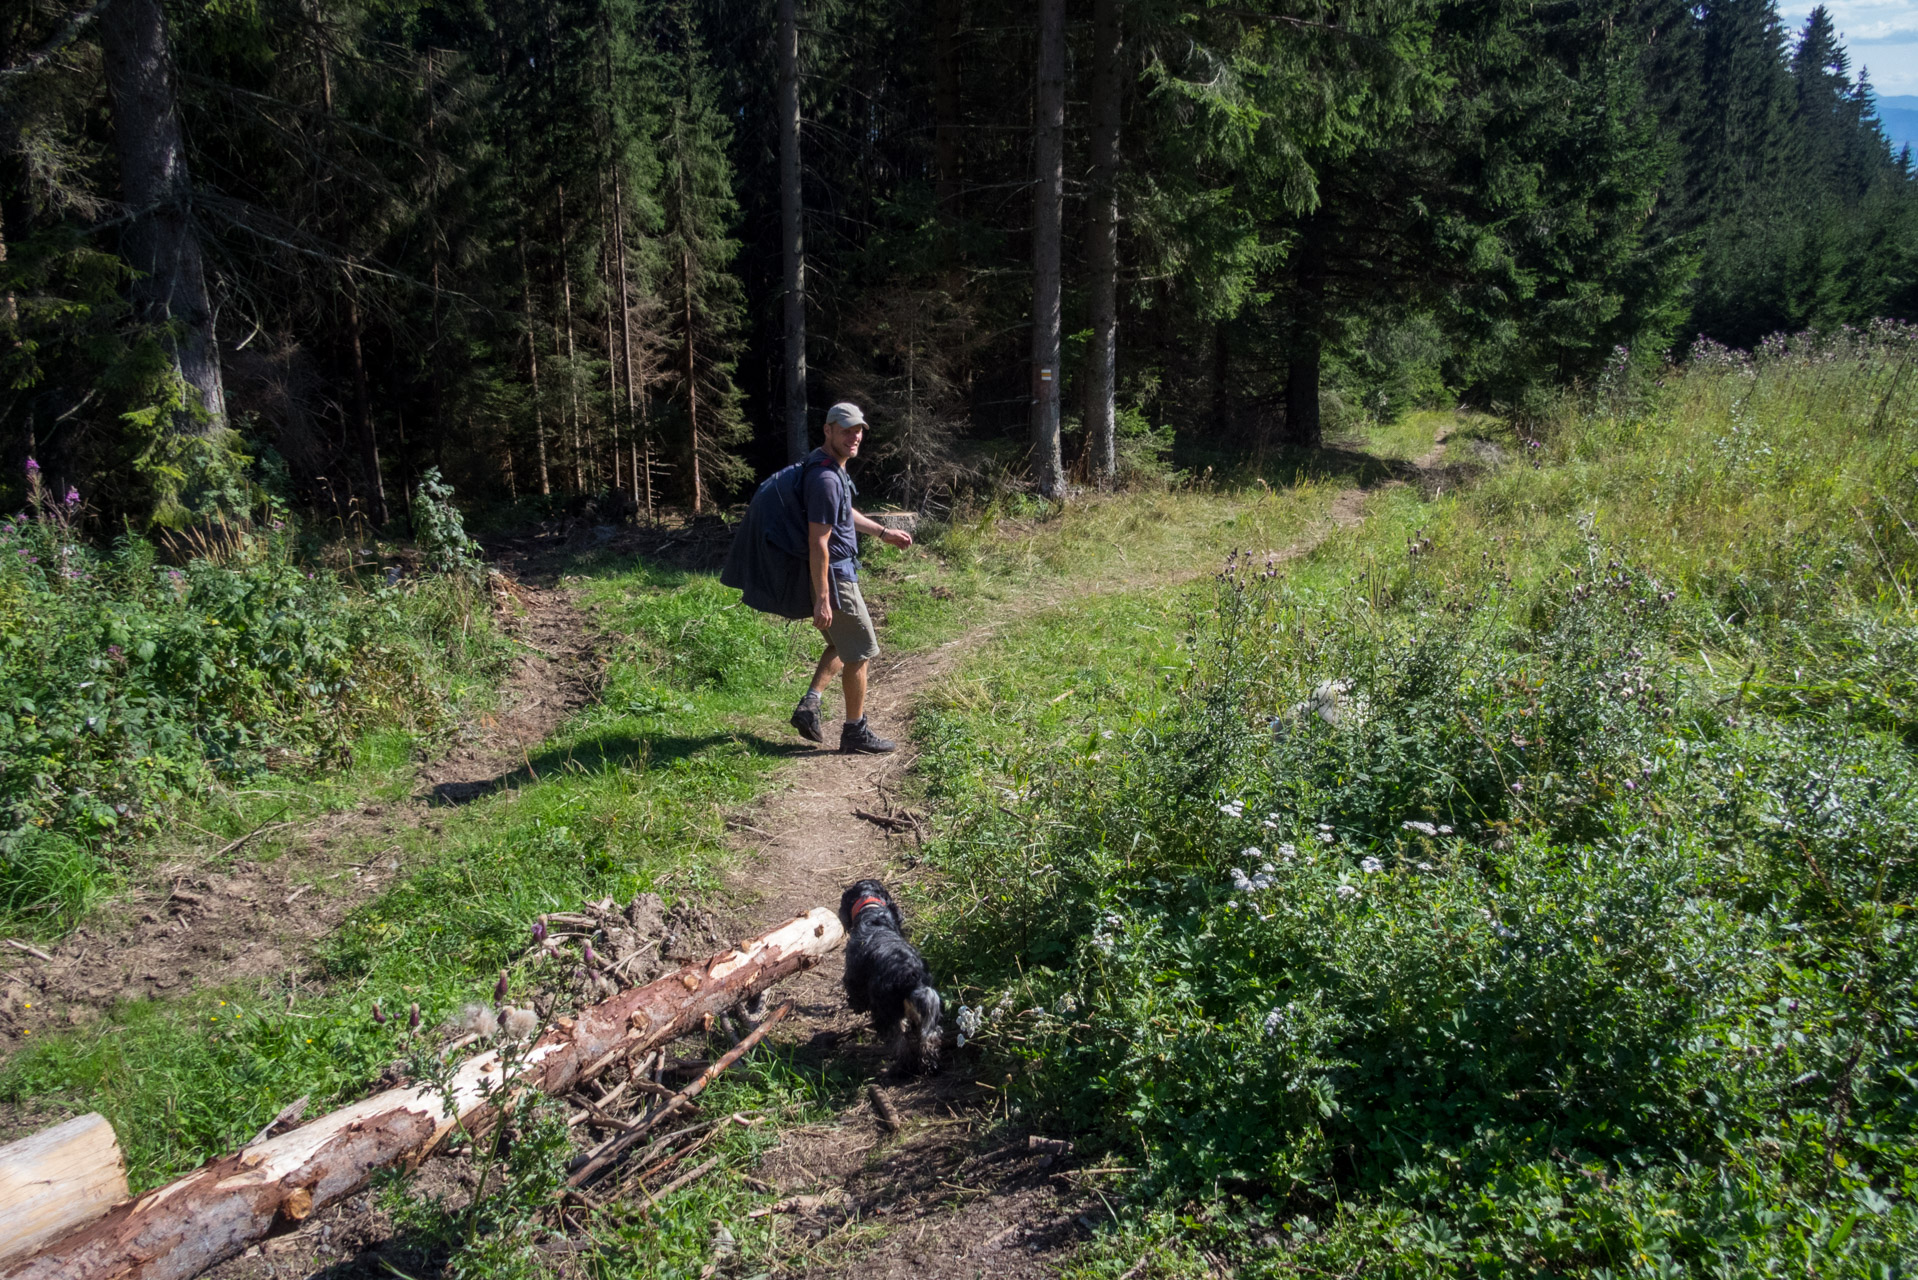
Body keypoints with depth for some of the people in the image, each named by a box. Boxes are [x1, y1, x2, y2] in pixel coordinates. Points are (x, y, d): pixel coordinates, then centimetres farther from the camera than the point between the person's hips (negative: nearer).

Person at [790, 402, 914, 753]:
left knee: (841, 645, 23)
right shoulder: (826, 479, -24)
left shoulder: (835, 467, 9)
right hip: (833, 576, -10)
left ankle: (809, 704, 15)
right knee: (860, 653, 2)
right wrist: (822, 599, -25)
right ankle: (855, 731, 13)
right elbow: (818, 543, -25)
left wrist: (882, 532, 33)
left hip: (838, 571, 10)